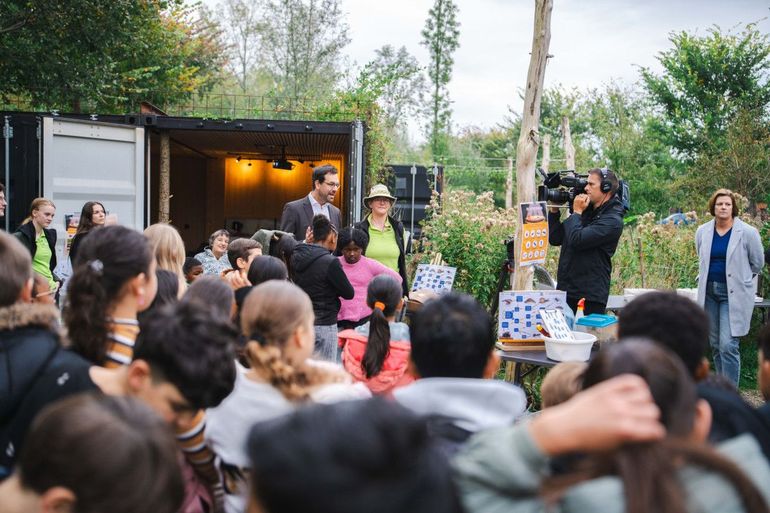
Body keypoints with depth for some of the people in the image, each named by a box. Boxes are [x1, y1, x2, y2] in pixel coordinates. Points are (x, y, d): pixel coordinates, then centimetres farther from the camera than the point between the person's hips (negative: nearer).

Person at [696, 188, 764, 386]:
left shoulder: (747, 232, -8)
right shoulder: (702, 232, 4)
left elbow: (757, 263, 5)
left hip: (734, 293, -5)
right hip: (709, 291, 5)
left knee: (728, 345, -13)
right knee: (716, 345, 12)